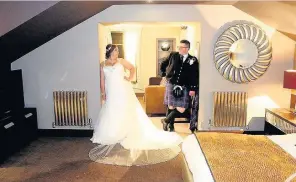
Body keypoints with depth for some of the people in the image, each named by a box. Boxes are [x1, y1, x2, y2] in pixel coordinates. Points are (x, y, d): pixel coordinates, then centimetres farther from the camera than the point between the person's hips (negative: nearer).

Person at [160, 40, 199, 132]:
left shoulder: (193, 60, -2)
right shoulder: (173, 55, 2)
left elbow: (195, 76, -2)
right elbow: (163, 64, 18)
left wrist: (193, 89, -7)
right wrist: (164, 75, 14)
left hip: (184, 88, 0)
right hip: (171, 85, 0)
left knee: (181, 109, -5)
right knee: (171, 107, 3)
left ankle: (166, 120, 15)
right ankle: (171, 126, 22)